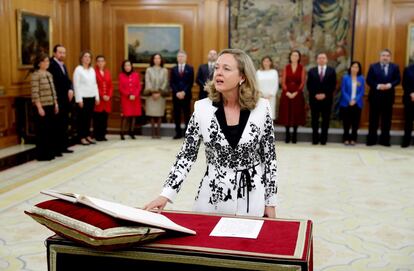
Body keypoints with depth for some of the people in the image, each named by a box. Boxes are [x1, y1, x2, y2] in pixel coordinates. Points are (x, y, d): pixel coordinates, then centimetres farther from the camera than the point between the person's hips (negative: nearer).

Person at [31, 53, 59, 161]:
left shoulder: (49, 74, 12)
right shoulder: (36, 75, -11)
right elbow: (35, 93, -16)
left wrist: (56, 104, 13)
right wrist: (39, 107, -19)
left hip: (51, 106, 7)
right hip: (42, 106, -7)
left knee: (51, 129, 12)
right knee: (42, 131, -1)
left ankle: (51, 151, 22)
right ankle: (42, 154, 7)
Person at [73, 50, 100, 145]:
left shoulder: (92, 70, 12)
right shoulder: (78, 69, -5)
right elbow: (76, 85, -9)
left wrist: (97, 97, 9)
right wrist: (79, 99, -13)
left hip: (91, 97, 5)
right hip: (83, 97, -5)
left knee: (89, 117, 9)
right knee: (82, 117, 0)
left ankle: (87, 135, 18)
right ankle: (82, 137, 6)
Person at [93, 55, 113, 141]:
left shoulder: (107, 72, 14)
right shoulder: (94, 72, -5)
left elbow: (111, 86, 12)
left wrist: (109, 96, -2)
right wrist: (102, 96, -13)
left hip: (107, 99, 5)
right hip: (98, 99, -5)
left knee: (105, 118, 6)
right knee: (97, 118, -3)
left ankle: (103, 135, 14)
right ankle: (97, 136, 4)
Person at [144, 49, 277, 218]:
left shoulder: (261, 108, -8)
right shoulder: (202, 108, -7)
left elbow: (269, 157, -1)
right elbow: (187, 155, -3)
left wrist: (270, 203, 1)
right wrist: (166, 194, -12)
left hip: (251, 200, 0)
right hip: (212, 197, 1)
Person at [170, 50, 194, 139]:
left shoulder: (190, 69, 5)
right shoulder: (174, 69, 12)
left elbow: (191, 83, -3)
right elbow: (171, 83, 4)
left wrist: (184, 92, -14)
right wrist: (177, 92, -10)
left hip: (186, 95, -2)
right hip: (176, 95, 3)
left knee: (187, 114, 0)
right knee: (177, 114, 3)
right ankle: (178, 132, 9)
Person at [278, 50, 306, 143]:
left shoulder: (302, 68, 3)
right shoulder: (286, 68, 7)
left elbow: (303, 82, -2)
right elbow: (283, 82, 2)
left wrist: (296, 93, -13)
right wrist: (287, 92, -11)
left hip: (297, 94, -1)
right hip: (286, 94, 1)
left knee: (296, 114, 0)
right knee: (286, 113, 0)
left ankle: (294, 134, 7)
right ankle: (287, 134, 7)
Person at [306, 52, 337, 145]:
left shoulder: (332, 71, 6)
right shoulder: (311, 71, 9)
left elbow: (333, 85, 0)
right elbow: (309, 85, 3)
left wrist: (325, 94, -10)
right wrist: (315, 95, -10)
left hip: (327, 99, -1)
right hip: (314, 99, 1)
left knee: (326, 119, 1)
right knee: (314, 119, 3)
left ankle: (323, 139, 6)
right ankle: (315, 139, 8)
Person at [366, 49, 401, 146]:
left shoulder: (395, 67, 8)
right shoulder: (373, 66, 4)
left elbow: (398, 79, 2)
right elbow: (368, 80, -3)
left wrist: (390, 85, -16)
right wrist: (378, 86, -16)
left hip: (388, 96, 1)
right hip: (375, 96, -1)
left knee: (386, 118, 4)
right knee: (373, 118, 3)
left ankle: (385, 140, 11)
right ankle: (371, 139, 9)